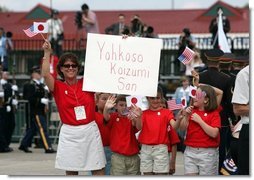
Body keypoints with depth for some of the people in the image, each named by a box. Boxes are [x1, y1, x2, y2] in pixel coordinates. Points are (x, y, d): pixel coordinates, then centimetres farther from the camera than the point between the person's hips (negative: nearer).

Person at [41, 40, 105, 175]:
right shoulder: (58, 87, -1)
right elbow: (45, 74, -17)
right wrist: (47, 53, -18)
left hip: (90, 130, 1)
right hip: (69, 133, -1)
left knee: (98, 169, 3)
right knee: (71, 171, 7)